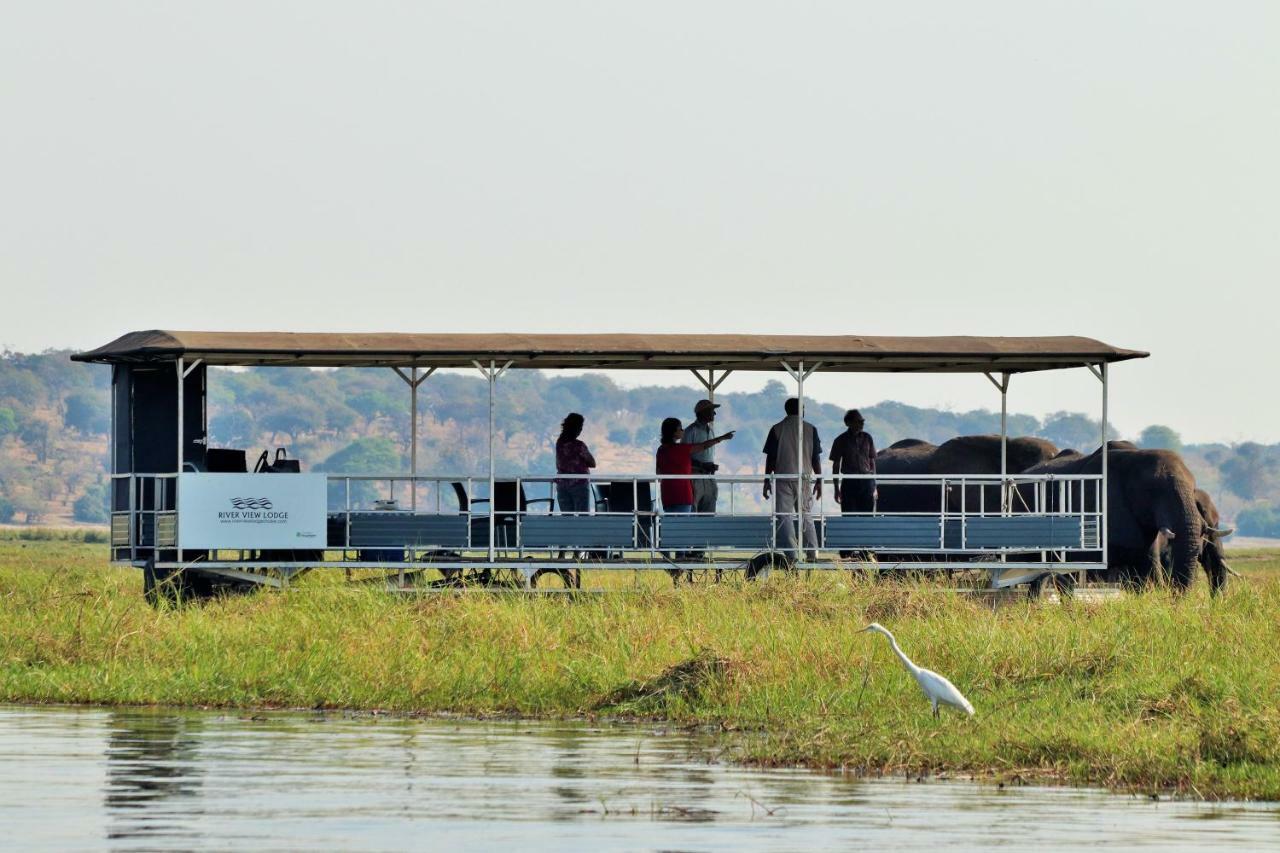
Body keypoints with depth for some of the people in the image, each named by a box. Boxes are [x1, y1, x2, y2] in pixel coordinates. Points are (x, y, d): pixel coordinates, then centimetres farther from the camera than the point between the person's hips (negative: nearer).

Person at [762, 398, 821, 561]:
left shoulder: (777, 429, 0)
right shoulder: (810, 429, 3)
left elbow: (770, 458, -1)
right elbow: (816, 457, 3)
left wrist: (767, 481, 5)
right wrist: (819, 481, 10)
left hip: (783, 477, -2)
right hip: (804, 478, 2)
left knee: (785, 517, -2)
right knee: (806, 516, 12)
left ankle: (791, 555, -10)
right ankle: (813, 553, 7)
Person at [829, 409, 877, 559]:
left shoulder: (867, 438, 8)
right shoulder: (841, 441, 0)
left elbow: (872, 462, 13)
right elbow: (836, 465, 4)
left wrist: (874, 485, 11)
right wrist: (837, 488, 0)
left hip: (866, 481, 2)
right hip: (849, 483, -2)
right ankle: (846, 551, 2)